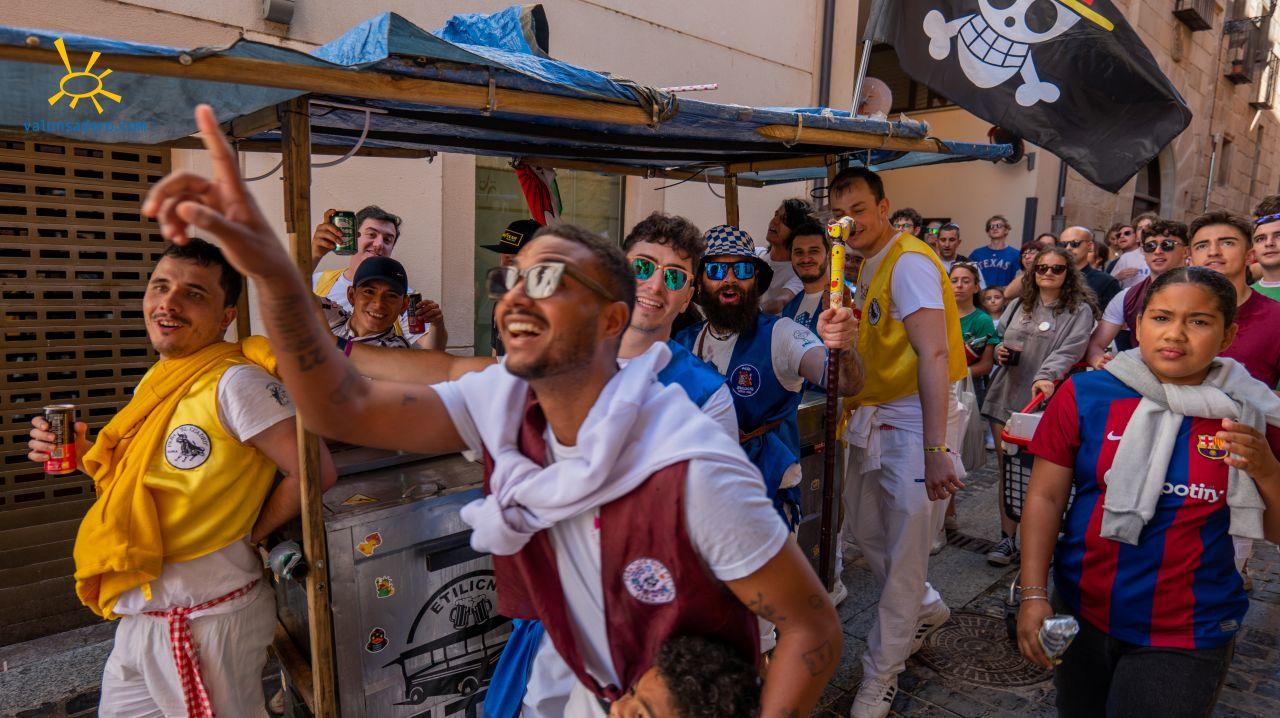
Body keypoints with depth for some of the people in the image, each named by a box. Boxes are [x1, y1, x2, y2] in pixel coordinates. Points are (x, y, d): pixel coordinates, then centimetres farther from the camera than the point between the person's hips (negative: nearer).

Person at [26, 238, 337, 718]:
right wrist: (84, 455, 0)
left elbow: (315, 471, -25)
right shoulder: (159, 381, 9)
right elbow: (145, 483, 16)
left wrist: (247, 534, -14)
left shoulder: (234, 382, -20)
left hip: (206, 623, -9)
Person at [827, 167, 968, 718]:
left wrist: (935, 450, -31)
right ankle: (926, 609, 43)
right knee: (865, 531, 18)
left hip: (915, 421, -9)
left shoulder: (909, 263, -17)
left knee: (904, 550, 2)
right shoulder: (869, 265, 11)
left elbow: (933, 354, -26)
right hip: (874, 419, 9)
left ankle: (881, 673, 19)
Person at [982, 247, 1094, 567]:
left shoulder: (1078, 311, -1)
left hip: (1043, 401, -5)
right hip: (1006, 396, 5)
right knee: (1007, 470, 6)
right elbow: (1001, 339, 27)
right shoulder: (1017, 306, 16)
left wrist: (1046, 376, -32)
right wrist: (1000, 351, 4)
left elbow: (1070, 350, -16)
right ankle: (1008, 538, 14)